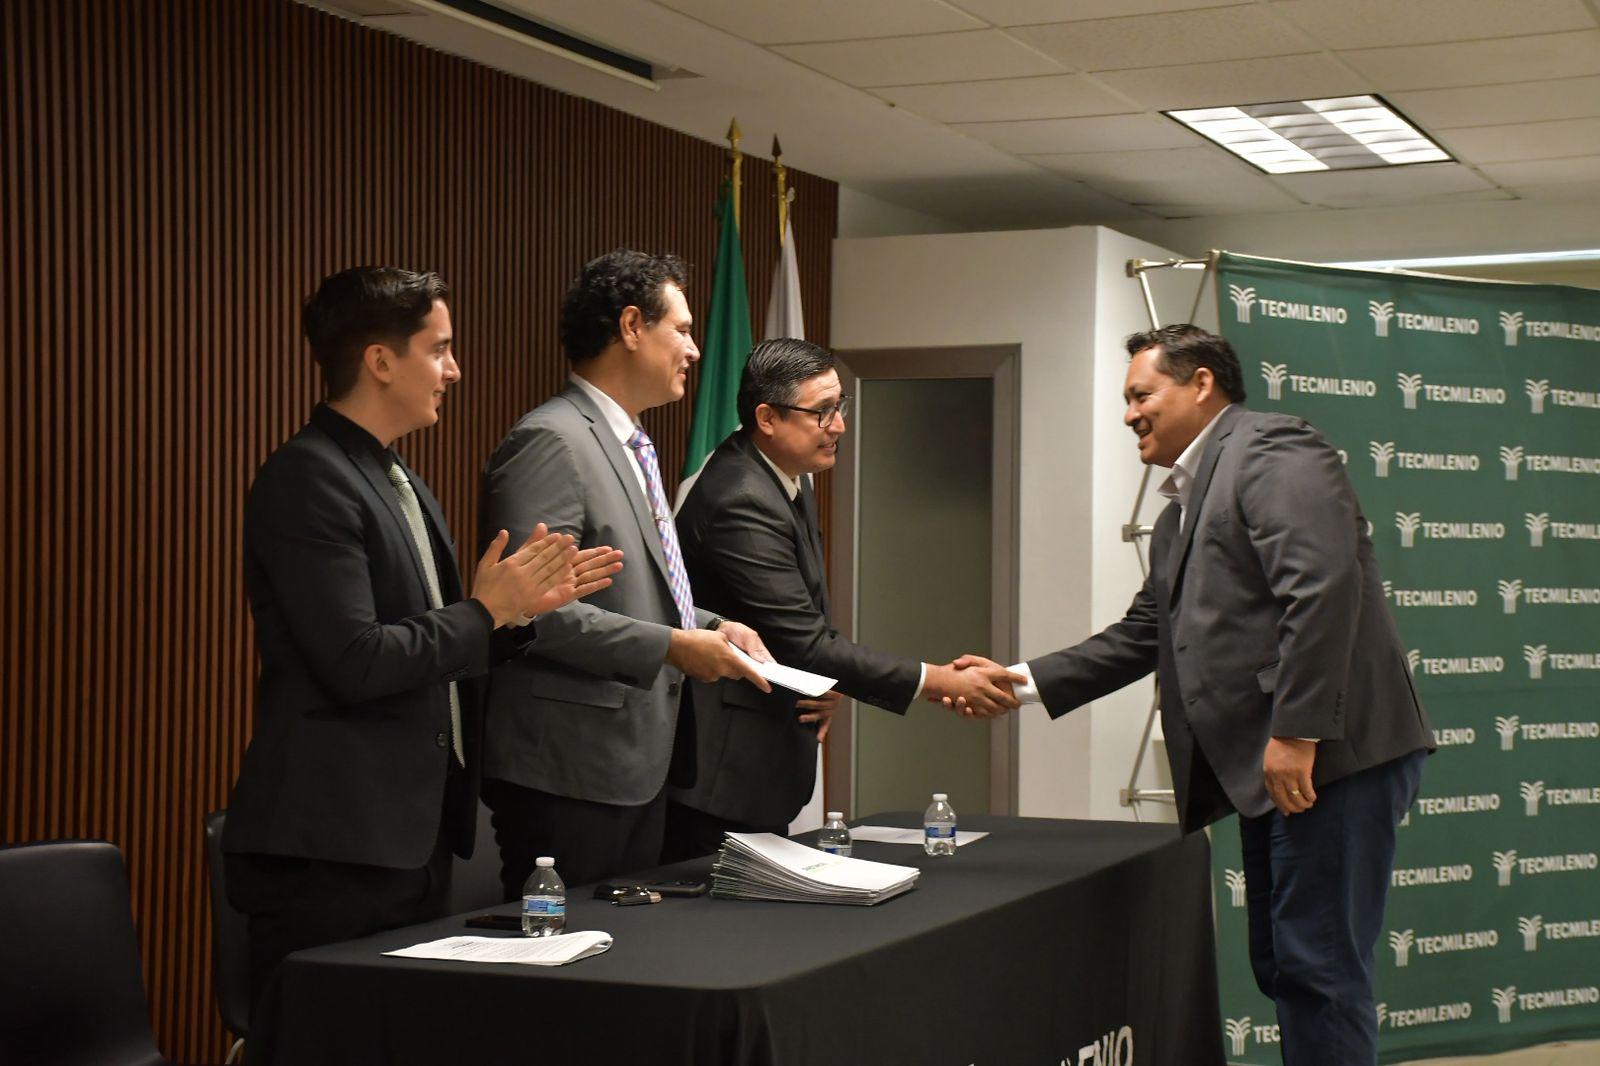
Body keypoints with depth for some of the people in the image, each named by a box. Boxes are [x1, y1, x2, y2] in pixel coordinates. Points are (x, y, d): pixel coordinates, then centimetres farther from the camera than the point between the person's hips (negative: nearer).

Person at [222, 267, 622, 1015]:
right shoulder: (307, 479, -14)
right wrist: (487, 610, -12)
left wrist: (524, 604, 5)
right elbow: (355, 662, -21)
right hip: (332, 847, -9)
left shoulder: (401, 484, 16)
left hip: (411, 835, 9)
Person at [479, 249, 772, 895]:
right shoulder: (550, 441, -14)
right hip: (569, 775, -10)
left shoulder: (628, 448, 18)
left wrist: (713, 627, 9)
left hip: (639, 764, 10)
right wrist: (671, 645, -20)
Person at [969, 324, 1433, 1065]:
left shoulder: (1272, 452, -8)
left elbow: (1324, 587, -20)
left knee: (1317, 966, -7)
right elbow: (1141, 636, 24)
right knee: (1283, 965, 13)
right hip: (1272, 769, 10)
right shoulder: (1179, 516, 22)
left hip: (1332, 756, -10)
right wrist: (1023, 684, 16)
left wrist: (1296, 732, -24)